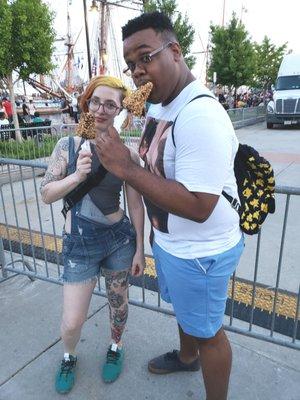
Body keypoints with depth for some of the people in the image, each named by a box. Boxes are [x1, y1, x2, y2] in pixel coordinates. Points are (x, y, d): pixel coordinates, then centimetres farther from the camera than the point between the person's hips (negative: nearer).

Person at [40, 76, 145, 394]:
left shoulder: (127, 153, -8)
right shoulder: (68, 145, -7)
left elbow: (135, 204, -3)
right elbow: (46, 194, -7)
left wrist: (140, 249, 0)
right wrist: (76, 176, -25)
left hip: (120, 238, 1)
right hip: (79, 242, 0)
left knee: (118, 302, 20)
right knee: (72, 322, 6)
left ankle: (115, 347, 52)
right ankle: (69, 357, 43)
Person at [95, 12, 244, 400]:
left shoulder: (200, 117, -29)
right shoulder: (157, 105, 3)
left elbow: (198, 206, -33)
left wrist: (126, 169, -30)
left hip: (199, 252, -9)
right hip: (168, 240, 9)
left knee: (206, 332, 15)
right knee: (184, 310, 32)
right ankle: (186, 357, 62)